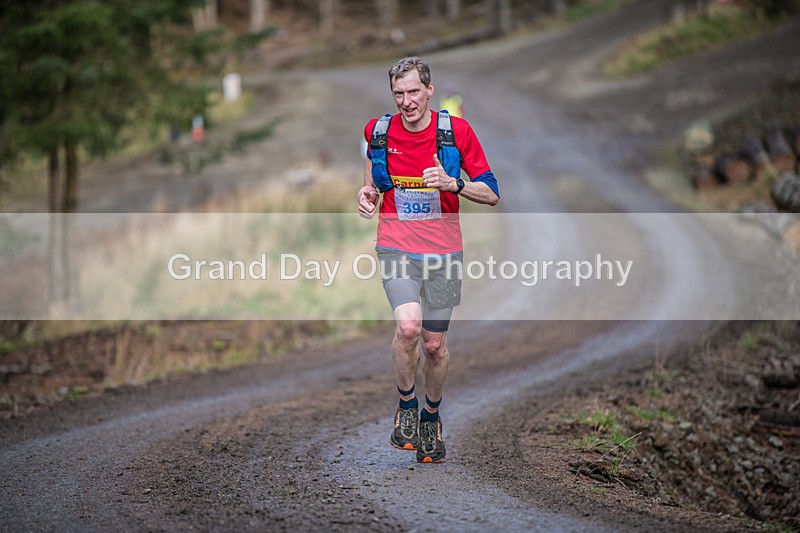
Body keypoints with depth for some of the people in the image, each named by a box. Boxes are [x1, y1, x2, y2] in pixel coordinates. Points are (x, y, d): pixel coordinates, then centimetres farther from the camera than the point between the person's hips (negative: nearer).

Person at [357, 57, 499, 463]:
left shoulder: (456, 131, -6)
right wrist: (368, 196, -3)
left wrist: (452, 183, -20)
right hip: (396, 247, 0)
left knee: (435, 344, 7)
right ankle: (406, 403, 1)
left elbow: (491, 194, -2)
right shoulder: (378, 133, 0)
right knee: (408, 325, -24)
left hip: (443, 252, 0)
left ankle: (432, 417, 32)